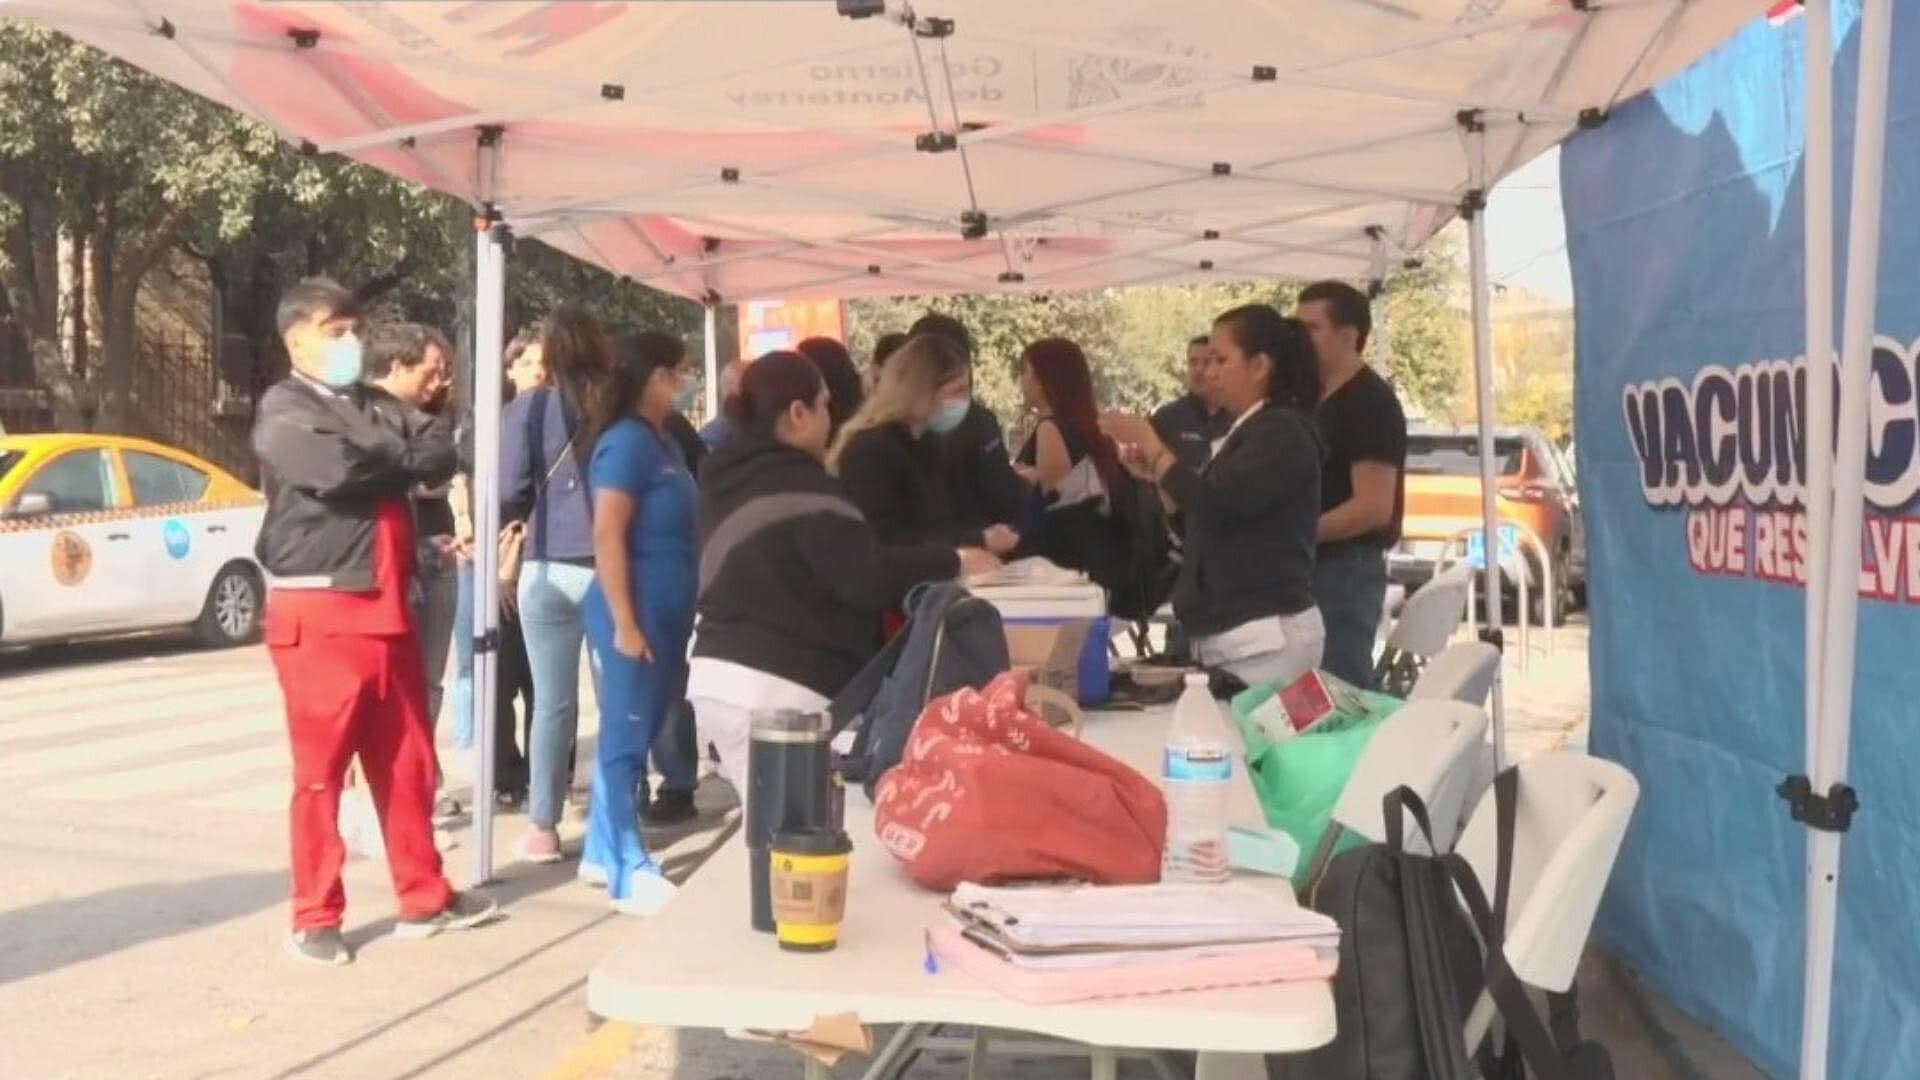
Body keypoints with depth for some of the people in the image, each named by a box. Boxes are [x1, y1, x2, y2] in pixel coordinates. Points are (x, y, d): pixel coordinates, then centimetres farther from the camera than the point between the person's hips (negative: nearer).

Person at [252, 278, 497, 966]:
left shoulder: (378, 405, 16)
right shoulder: (282, 412, -3)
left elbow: (441, 451, 1)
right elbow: (336, 469, -21)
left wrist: (380, 465, -14)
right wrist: (404, 463, -5)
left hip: (387, 607, 6)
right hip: (319, 613, -6)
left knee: (407, 762, 12)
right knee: (321, 771, 0)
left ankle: (424, 898, 23)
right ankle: (315, 918, 10)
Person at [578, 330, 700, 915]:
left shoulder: (663, 443, 13)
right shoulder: (627, 441, -14)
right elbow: (607, 536, -19)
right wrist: (625, 624, -21)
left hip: (665, 615, 9)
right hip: (634, 615, -9)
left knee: (634, 734, 15)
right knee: (626, 738, -2)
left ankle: (604, 850, 26)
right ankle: (629, 871, 4)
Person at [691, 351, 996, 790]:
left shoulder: (729, 479, 15)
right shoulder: (800, 486, -13)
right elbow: (870, 577, -19)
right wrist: (953, 561, -6)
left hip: (719, 676, 9)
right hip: (775, 686, -9)